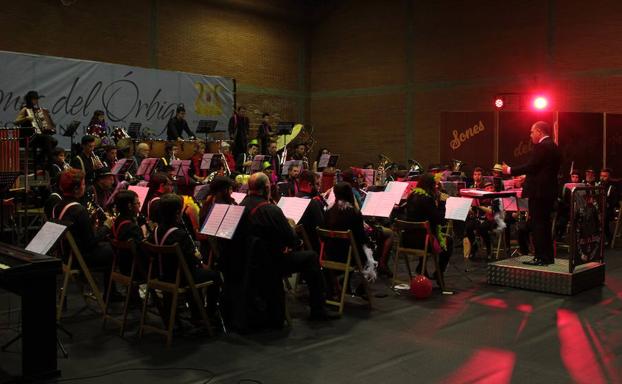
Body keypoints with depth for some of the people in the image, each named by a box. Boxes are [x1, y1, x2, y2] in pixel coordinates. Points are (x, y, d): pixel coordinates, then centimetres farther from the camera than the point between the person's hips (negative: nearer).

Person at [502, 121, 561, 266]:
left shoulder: (541, 146, -15)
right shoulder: (553, 146, 16)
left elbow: (531, 166, -20)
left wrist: (510, 170, -11)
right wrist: (526, 177, 24)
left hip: (539, 192, -10)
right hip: (549, 191, 10)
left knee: (537, 225, -5)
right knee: (544, 224, 15)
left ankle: (541, 257, -3)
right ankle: (548, 256, 21)